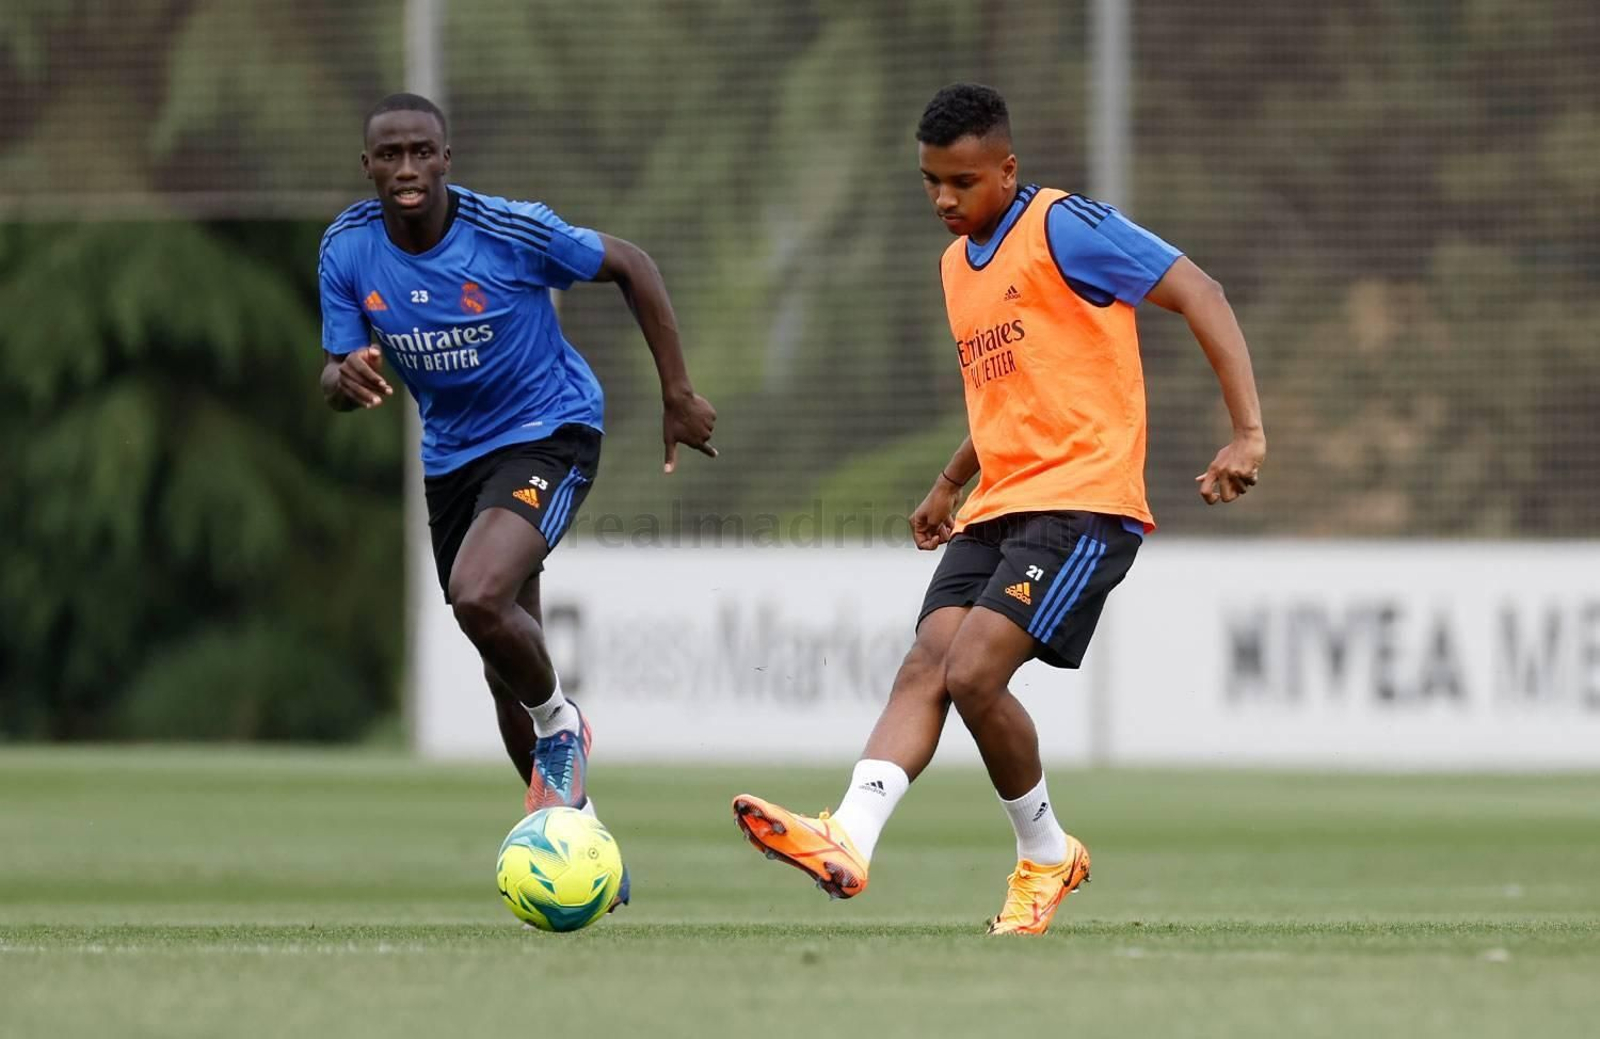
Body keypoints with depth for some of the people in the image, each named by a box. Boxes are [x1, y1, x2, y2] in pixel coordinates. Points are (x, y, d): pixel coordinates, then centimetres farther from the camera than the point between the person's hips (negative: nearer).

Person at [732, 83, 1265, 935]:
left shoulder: (1062, 227, -7)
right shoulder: (957, 264, 19)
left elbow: (1198, 295, -12)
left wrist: (1248, 432, -21)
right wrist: (948, 485, 27)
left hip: (1082, 502, -8)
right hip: (997, 507, 8)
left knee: (974, 672, -20)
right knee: (924, 667, -13)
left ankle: (1045, 853, 0)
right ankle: (850, 840, -30)